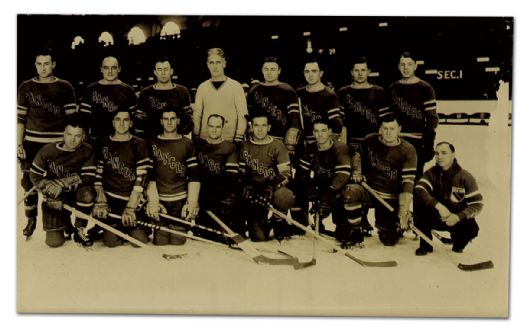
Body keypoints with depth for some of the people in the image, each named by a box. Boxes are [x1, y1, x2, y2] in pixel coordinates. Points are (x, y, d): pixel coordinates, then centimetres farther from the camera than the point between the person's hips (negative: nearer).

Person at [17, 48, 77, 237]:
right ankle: (31, 220, 21)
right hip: (32, 143, 2)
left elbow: (72, 118, 2)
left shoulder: (64, 87, 2)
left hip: (58, 144, -1)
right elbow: (20, 118, 7)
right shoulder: (26, 87, 6)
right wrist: (19, 144, 2)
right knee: (30, 182, 5)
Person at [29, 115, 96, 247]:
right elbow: (35, 176, -2)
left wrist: (62, 183, -28)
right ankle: (65, 223, 26)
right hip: (54, 200, 0)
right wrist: (49, 190, -15)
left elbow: (88, 178, -19)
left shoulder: (87, 151, -12)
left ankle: (79, 230, -11)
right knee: (54, 241, -12)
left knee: (87, 192, -36)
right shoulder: (48, 151, -10)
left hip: (75, 195, 0)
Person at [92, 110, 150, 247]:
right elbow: (97, 175, 6)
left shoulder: (139, 144, 0)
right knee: (111, 241, -12)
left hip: (132, 200, -1)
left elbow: (141, 178, -8)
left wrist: (130, 208, -15)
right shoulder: (103, 144, 7)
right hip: (109, 198, 1)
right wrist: (100, 200, -7)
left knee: (140, 240, -11)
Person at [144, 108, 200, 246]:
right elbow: (149, 175, 1)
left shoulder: (187, 144, 8)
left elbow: (194, 176, 2)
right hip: (159, 200, 0)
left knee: (178, 243, -2)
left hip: (181, 201, 0)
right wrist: (153, 201, -10)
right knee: (160, 244, -3)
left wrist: (192, 202, -9)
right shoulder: (152, 144, 8)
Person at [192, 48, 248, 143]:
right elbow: (196, 115, 12)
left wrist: (238, 139, -9)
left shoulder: (236, 86, 2)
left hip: (229, 140, -2)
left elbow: (242, 115, -1)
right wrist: (196, 138, 4)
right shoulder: (202, 87, 10)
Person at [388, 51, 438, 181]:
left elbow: (432, 118, -5)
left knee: (414, 179, -4)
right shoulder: (393, 88, 11)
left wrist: (429, 145, -10)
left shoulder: (425, 88, -3)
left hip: (416, 142, -4)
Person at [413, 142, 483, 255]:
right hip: (435, 218, 1)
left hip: (458, 219, -1)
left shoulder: (466, 177, -12)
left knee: (472, 228, -33)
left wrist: (458, 217, -31)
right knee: (419, 202, -25)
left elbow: (478, 204, -15)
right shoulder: (431, 173, -8)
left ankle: (458, 245, 7)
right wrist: (438, 206, -40)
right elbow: (418, 190, -26)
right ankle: (425, 245, -10)